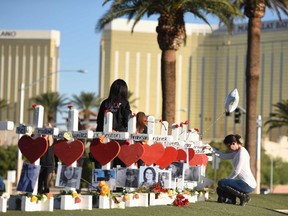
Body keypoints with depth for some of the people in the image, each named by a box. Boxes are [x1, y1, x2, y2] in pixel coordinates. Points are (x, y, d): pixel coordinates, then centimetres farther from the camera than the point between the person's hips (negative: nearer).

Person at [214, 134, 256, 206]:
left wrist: (227, 180, -7)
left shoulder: (242, 152, -14)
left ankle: (242, 196, -13)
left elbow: (236, 171, -17)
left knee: (221, 183, -18)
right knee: (220, 190, 12)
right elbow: (223, 156, 20)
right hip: (245, 183, 10)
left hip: (247, 184, -10)